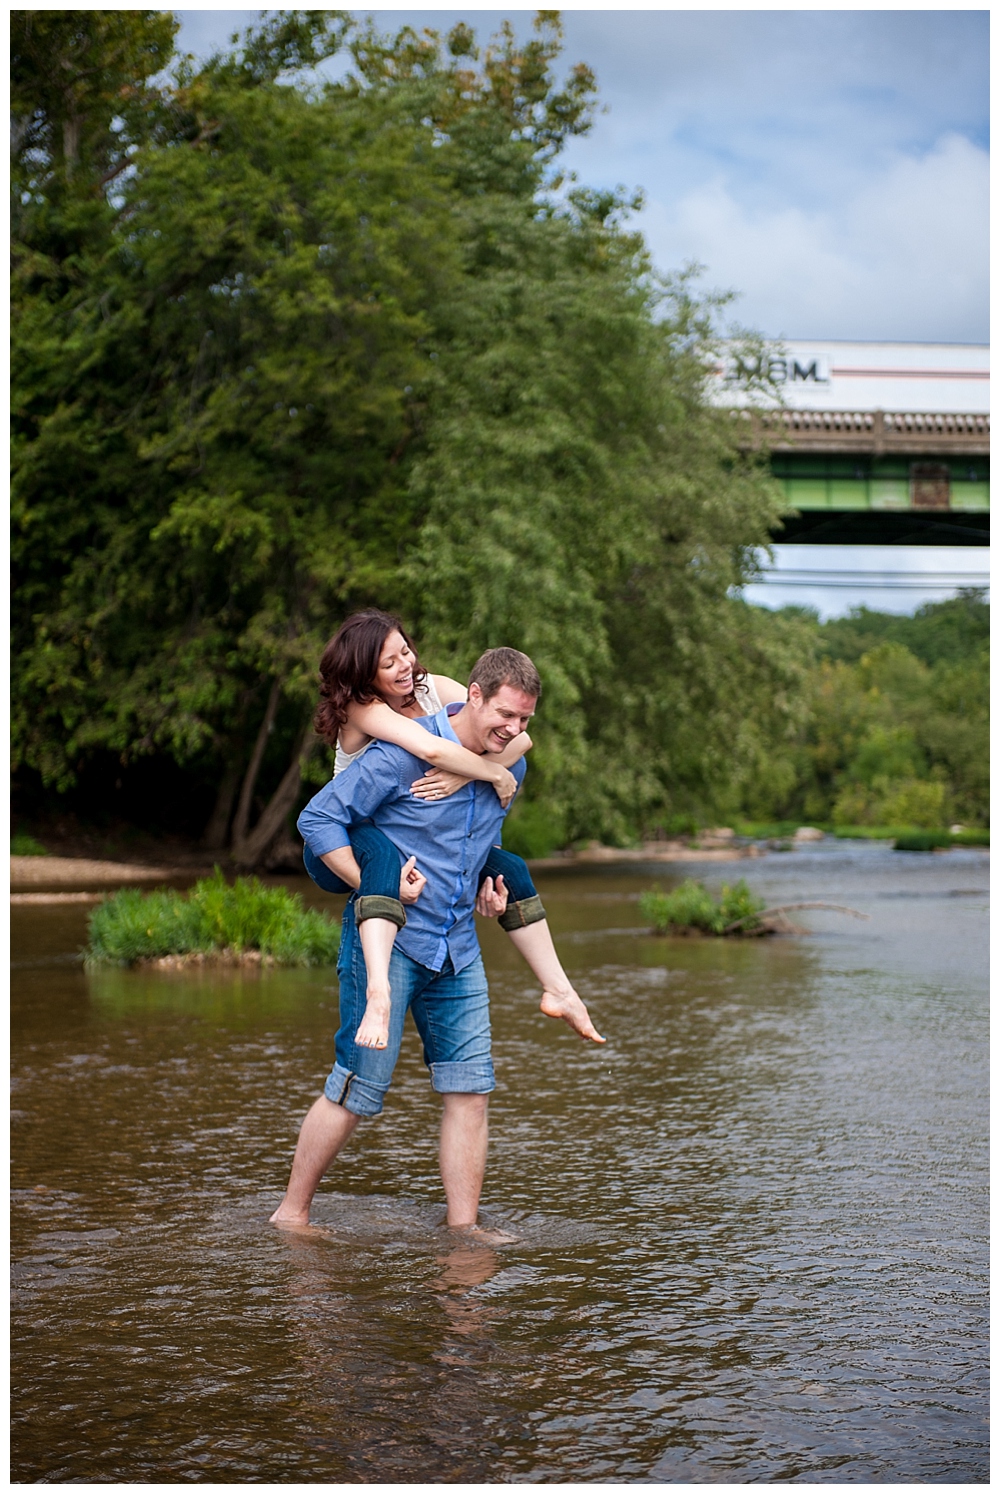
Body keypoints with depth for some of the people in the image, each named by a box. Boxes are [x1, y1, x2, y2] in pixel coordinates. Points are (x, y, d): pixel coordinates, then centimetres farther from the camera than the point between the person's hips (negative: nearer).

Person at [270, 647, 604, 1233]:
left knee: (471, 1090, 1)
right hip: (387, 941, -6)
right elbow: (318, 819, -13)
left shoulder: (510, 767, 7)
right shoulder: (406, 753, -15)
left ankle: (463, 1229, 9)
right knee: (358, 1090, -2)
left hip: (458, 949, 6)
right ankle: (291, 1214, 13)